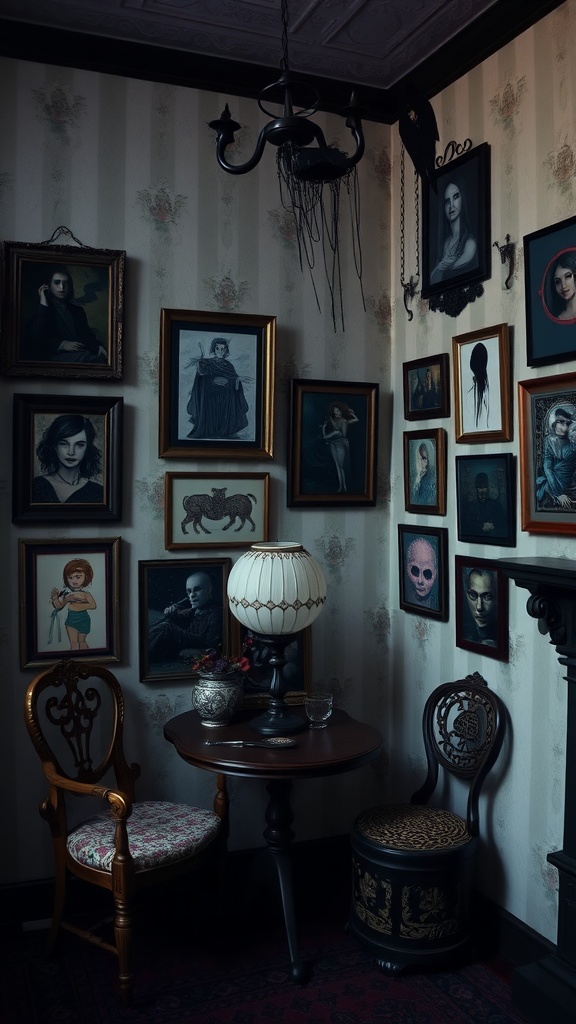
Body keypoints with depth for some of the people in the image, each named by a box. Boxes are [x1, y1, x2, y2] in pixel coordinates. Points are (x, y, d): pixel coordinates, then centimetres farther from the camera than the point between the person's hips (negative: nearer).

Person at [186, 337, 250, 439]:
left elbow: (235, 386, 6)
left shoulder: (228, 365, 12)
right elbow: (201, 372, -18)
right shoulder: (208, 363, 5)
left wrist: (238, 379, -14)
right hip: (210, 399, -2)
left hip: (226, 400, 2)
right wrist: (202, 356, -24)